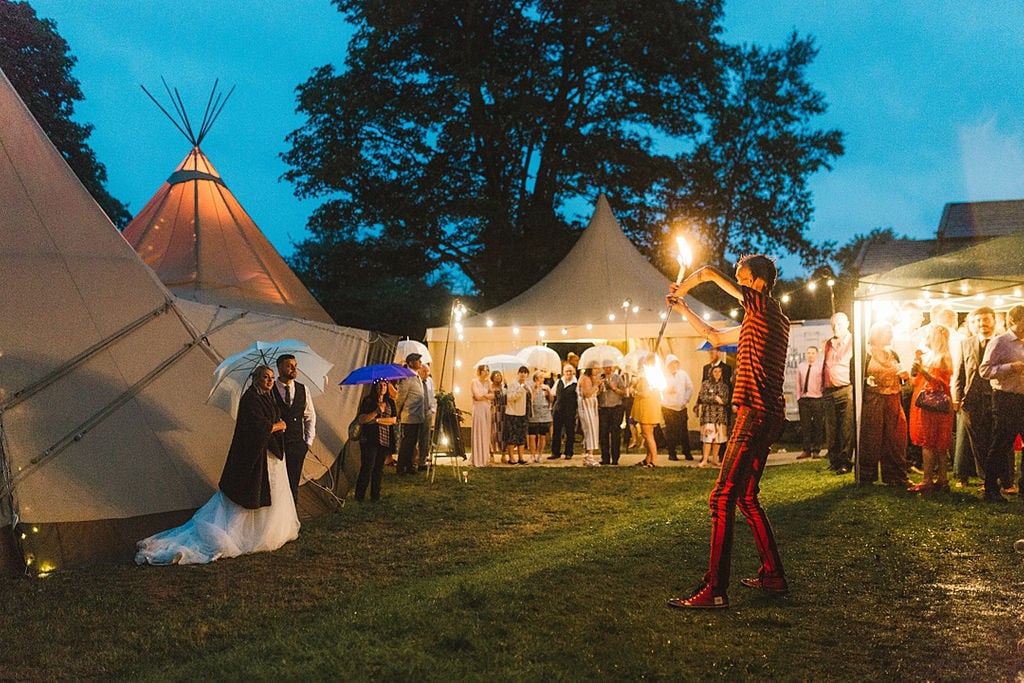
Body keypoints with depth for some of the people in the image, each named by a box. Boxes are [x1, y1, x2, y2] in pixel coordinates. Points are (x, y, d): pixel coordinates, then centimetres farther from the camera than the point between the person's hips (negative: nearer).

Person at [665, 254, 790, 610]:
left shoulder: (765, 306, -6)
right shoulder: (760, 318, 23)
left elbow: (708, 272, -10)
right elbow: (714, 337, 32)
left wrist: (681, 288, 9)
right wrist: (684, 309, 28)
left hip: (756, 413, -10)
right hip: (769, 418, 10)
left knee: (723, 497, -12)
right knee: (746, 498, 17)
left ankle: (715, 590, -14)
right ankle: (773, 576, 21)